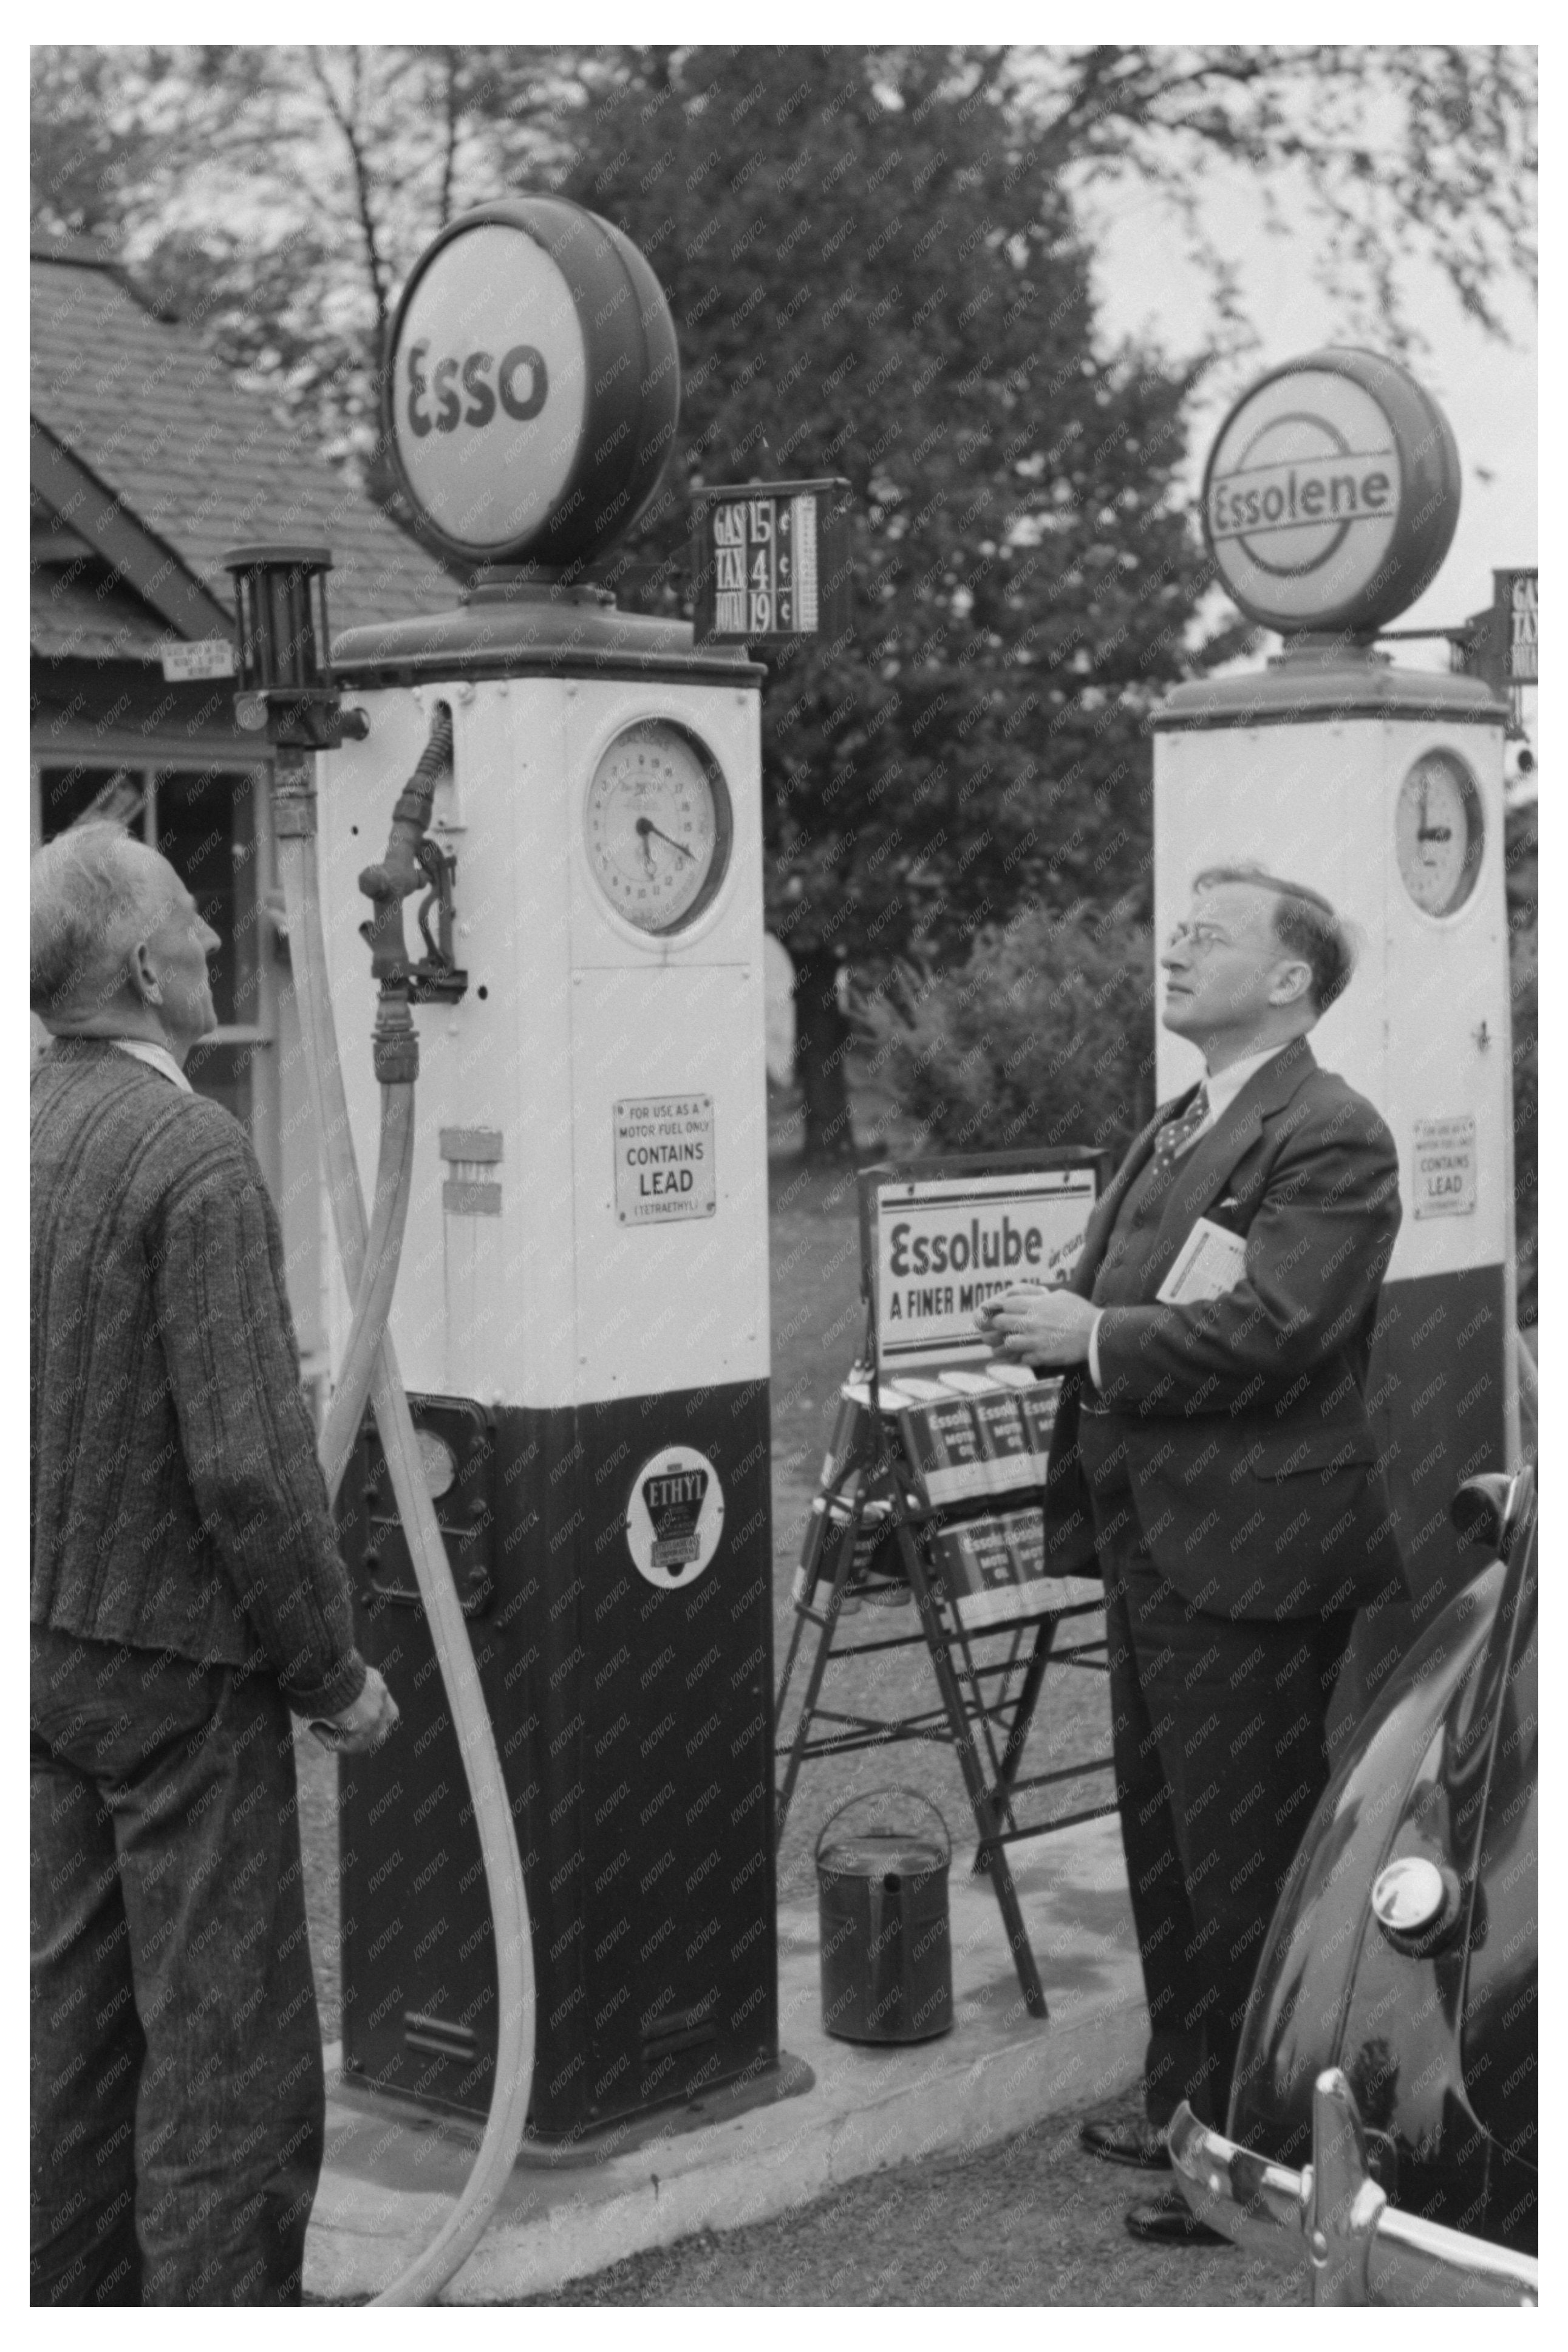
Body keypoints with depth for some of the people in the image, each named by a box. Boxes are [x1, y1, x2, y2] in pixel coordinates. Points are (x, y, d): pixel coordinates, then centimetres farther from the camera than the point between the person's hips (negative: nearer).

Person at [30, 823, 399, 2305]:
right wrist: (333, 1674, -11)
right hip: (178, 1657, -8)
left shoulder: (27, 1131, 4)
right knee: (230, 2046, 1)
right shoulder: (193, 1155, -19)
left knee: (73, 2014, 17)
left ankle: (79, 2300, 27)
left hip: (45, 1642, 8)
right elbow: (248, 1460, -21)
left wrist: (52, 1595, 19)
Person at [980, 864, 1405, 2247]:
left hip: (1252, 1560, -9)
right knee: (1164, 1843, 18)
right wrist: (1056, 1317, -3)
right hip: (1155, 1546, 9)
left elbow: (1271, 1330, -23)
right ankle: (1186, 2106, 32)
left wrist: (1094, 1336, -17)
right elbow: (1115, 1295, 18)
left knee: (1245, 1867, -2)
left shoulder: (1331, 1137, -13)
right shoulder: (1173, 1130, 17)